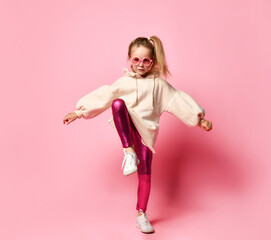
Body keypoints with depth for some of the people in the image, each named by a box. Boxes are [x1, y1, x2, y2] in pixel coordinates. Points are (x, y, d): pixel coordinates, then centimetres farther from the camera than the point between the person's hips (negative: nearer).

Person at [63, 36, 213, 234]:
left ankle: (141, 215, 16)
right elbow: (102, 97, 6)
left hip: (146, 131, 1)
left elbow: (177, 100, 5)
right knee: (118, 103, -31)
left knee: (145, 174, -2)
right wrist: (78, 112, 5)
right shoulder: (124, 82, 4)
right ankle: (129, 153, -31)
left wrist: (199, 120, 2)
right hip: (128, 127, -1)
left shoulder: (159, 83, 5)